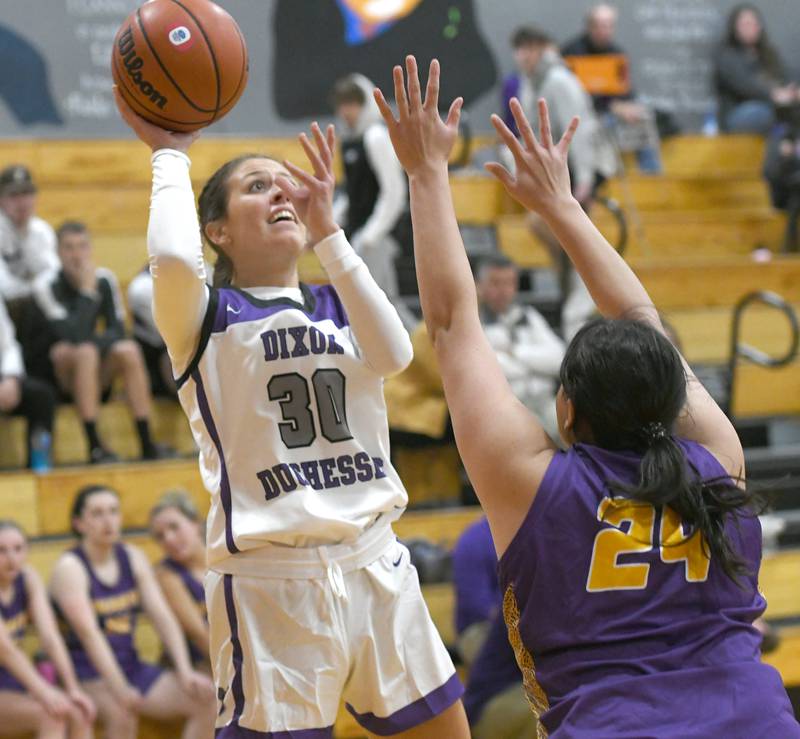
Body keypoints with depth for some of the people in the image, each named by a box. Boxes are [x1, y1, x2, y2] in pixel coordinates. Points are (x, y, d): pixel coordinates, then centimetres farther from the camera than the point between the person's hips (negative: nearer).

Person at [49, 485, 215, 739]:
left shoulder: (133, 558, 9)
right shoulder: (69, 567, -10)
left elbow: (162, 616, 2)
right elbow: (88, 632, -21)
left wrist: (185, 671, -12)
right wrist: (119, 689, -31)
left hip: (131, 667, 7)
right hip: (88, 673, -6)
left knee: (205, 696, -13)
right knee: (121, 714, -36)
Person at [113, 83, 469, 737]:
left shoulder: (336, 306, 14)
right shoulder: (206, 314, 1)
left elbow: (393, 354, -8)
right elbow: (172, 255, -23)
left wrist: (327, 229, -8)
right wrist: (170, 155, -6)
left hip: (375, 566, 5)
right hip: (270, 582, -5)